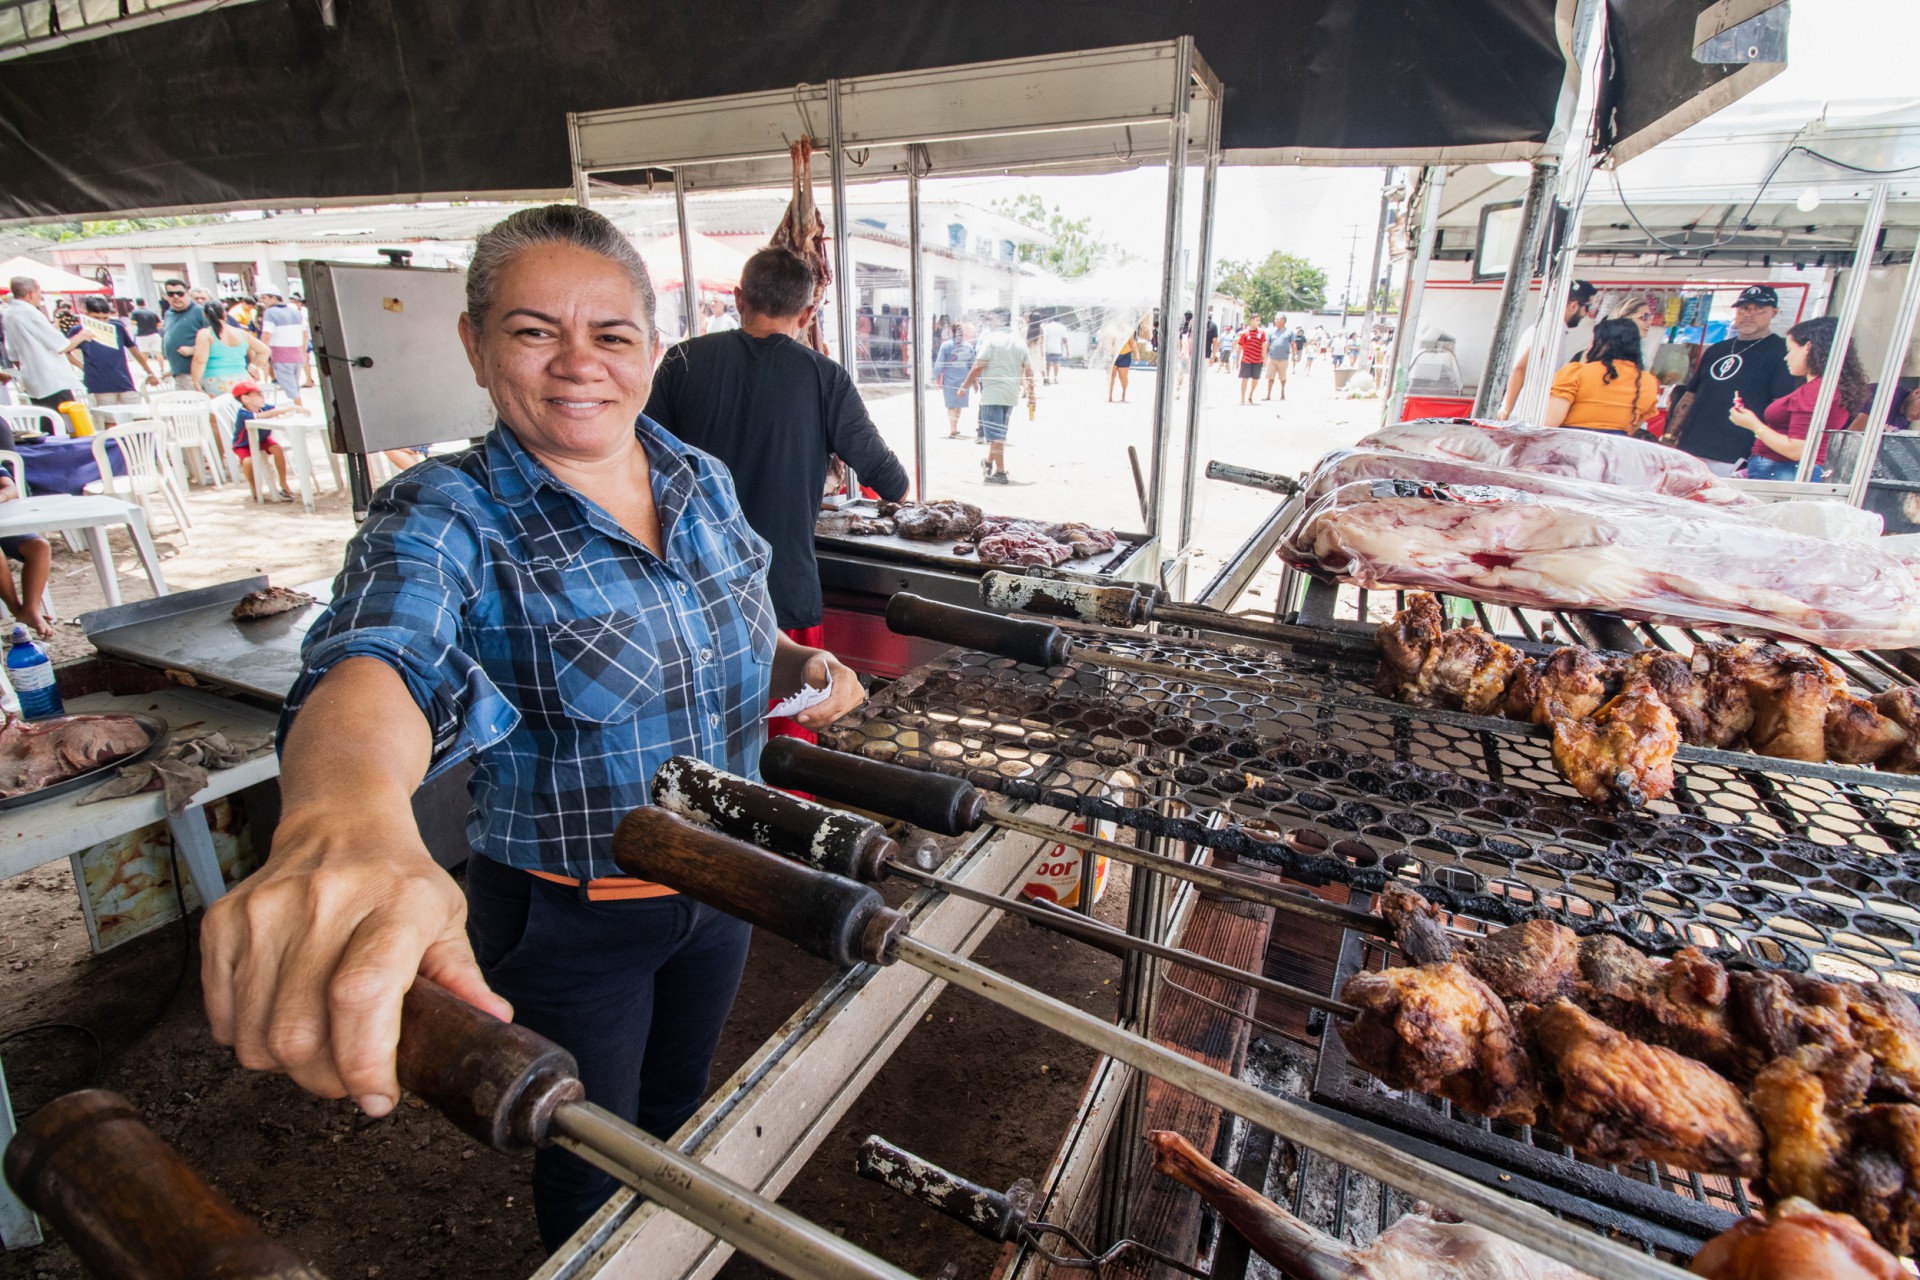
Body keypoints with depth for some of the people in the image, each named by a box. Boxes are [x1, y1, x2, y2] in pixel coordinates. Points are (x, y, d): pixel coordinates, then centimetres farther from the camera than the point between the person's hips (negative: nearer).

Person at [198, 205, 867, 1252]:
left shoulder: (702, 480, -4)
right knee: (591, 1168, 22)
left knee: (679, 1109, 31)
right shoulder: (442, 519, -20)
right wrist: (342, 814, -64)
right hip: (566, 922, -4)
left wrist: (797, 667, -8)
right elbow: (378, 660, -42)